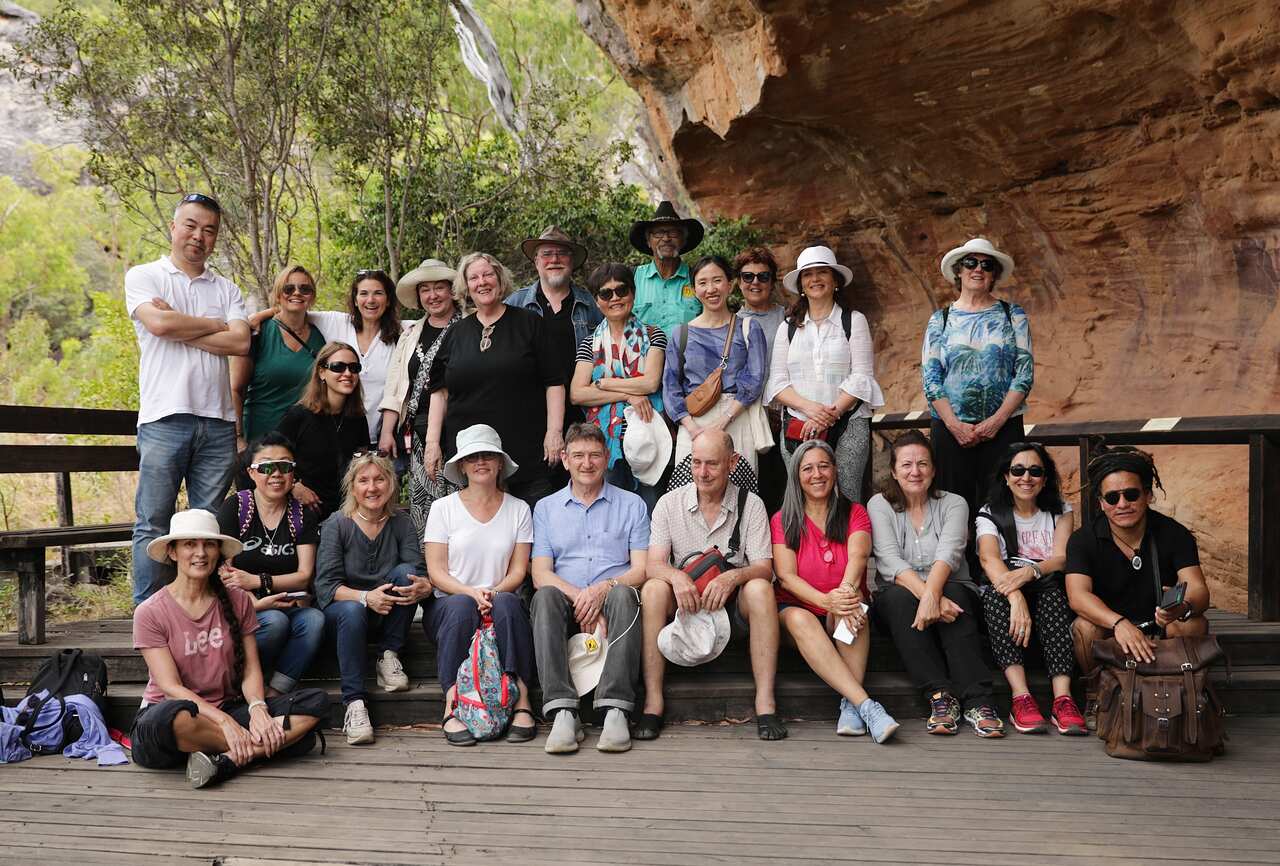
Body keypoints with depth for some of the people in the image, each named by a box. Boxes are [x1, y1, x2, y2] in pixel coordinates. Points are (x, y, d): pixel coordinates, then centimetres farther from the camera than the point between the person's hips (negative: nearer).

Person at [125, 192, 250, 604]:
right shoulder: (143, 277, 8)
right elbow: (159, 324, -12)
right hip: (165, 418, -3)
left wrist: (179, 330, -6)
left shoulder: (226, 289, 16)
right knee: (153, 524, 0)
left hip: (218, 421, 3)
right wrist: (215, 325, 1)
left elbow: (241, 342, -1)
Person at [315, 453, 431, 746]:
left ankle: (388, 656, -12)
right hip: (341, 611, -2)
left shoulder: (401, 523, -1)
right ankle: (354, 702, -33)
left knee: (405, 572, -24)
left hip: (387, 615, 2)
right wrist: (365, 597, -32)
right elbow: (325, 586, -15)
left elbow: (417, 575, -9)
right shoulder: (336, 524, -8)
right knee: (352, 611, -36)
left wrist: (423, 587, -34)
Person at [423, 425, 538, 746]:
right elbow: (436, 572, 0)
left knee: (506, 603, -34)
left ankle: (521, 702, -33)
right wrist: (471, 592, -19)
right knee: (461, 606, -35)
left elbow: (519, 570, 5)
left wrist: (494, 592, -16)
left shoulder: (519, 509, 11)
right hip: (448, 605, -1)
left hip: (504, 601, 1)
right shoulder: (444, 508, 7)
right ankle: (452, 707, -36)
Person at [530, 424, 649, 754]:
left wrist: (605, 587, -17)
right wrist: (579, 597, -14)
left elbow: (641, 569, 4)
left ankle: (615, 709, -41)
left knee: (624, 595, -34)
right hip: (567, 603, 1)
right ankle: (562, 711, -40)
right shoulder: (546, 508, 17)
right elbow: (540, 574, 5)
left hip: (610, 603, -1)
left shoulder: (632, 504, 15)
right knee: (545, 596, -32)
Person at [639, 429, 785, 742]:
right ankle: (653, 704, -27)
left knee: (760, 588, -31)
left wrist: (733, 577, -30)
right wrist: (676, 576, -31)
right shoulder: (670, 503, 2)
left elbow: (764, 568, -8)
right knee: (653, 589, -29)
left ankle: (765, 703, -30)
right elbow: (653, 565, -8)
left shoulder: (750, 505, 0)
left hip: (733, 605, 0)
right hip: (684, 606, 1)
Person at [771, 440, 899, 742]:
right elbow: (786, 576, -9)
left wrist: (846, 590, -38)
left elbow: (858, 557, -14)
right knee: (799, 619, -34)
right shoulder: (782, 520, 5)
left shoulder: (854, 513, 7)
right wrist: (825, 600, -29)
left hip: (840, 618, 1)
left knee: (850, 604, -32)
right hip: (797, 610, 0)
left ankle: (850, 704, -38)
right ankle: (866, 705, -44)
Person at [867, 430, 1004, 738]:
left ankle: (977, 701, -37)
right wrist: (925, 594, -31)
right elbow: (890, 560, -13)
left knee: (954, 593, -33)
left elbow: (948, 553, -16)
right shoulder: (879, 505, 3)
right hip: (897, 599, 0)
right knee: (900, 597, -33)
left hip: (949, 593, 0)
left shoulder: (953, 504, 4)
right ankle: (940, 696, -36)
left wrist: (932, 593, -36)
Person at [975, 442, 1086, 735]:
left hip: (1048, 593, 1)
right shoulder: (990, 514, 6)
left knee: (1052, 586, -34)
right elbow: (989, 558, -16)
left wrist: (1029, 572, -29)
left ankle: (1063, 698, -44)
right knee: (998, 591, -35)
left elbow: (1062, 557, -6)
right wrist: (1015, 597, -36)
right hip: (1001, 600, -1)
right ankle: (1020, 697, -45)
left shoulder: (1059, 511, 12)